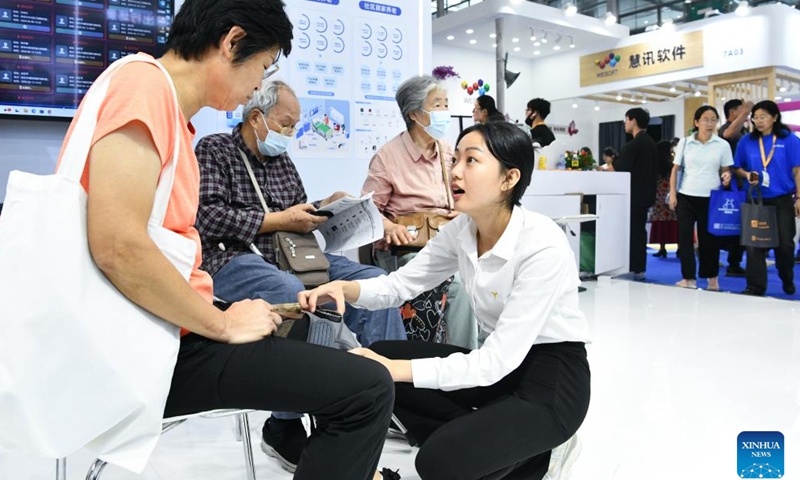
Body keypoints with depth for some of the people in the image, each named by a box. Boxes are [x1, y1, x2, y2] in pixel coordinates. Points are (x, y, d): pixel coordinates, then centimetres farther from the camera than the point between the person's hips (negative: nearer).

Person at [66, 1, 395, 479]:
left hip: (174, 327, 10)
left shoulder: (170, 111, 14)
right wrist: (224, 324, -15)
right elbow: (117, 247, -26)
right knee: (368, 389, -12)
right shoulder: (145, 84, -15)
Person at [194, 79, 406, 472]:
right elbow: (207, 215, -12)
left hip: (289, 255, 7)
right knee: (292, 293, -39)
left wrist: (324, 208, 3)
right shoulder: (214, 150, 2)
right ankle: (284, 430, -24)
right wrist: (278, 221, -12)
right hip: (233, 259, -6)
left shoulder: (281, 160, 21)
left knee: (374, 280, -13)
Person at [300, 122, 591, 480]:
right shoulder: (461, 230, -5)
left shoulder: (543, 245, -26)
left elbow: (500, 359, -28)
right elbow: (401, 284, 1)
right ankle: (476, 441, 7)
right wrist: (345, 288, -20)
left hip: (553, 377, -7)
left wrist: (397, 369, -31)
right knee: (378, 359, -7)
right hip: (501, 364, 7)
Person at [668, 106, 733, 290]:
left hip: (710, 198, 0)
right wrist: (672, 193, -2)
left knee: (709, 238, 5)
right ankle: (689, 278, 6)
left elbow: (725, 170, 7)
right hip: (686, 196, 1)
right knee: (684, 236, -1)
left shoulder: (722, 145, 3)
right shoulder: (685, 142, 4)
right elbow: (675, 169, 5)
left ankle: (712, 277, 18)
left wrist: (727, 176, -17)